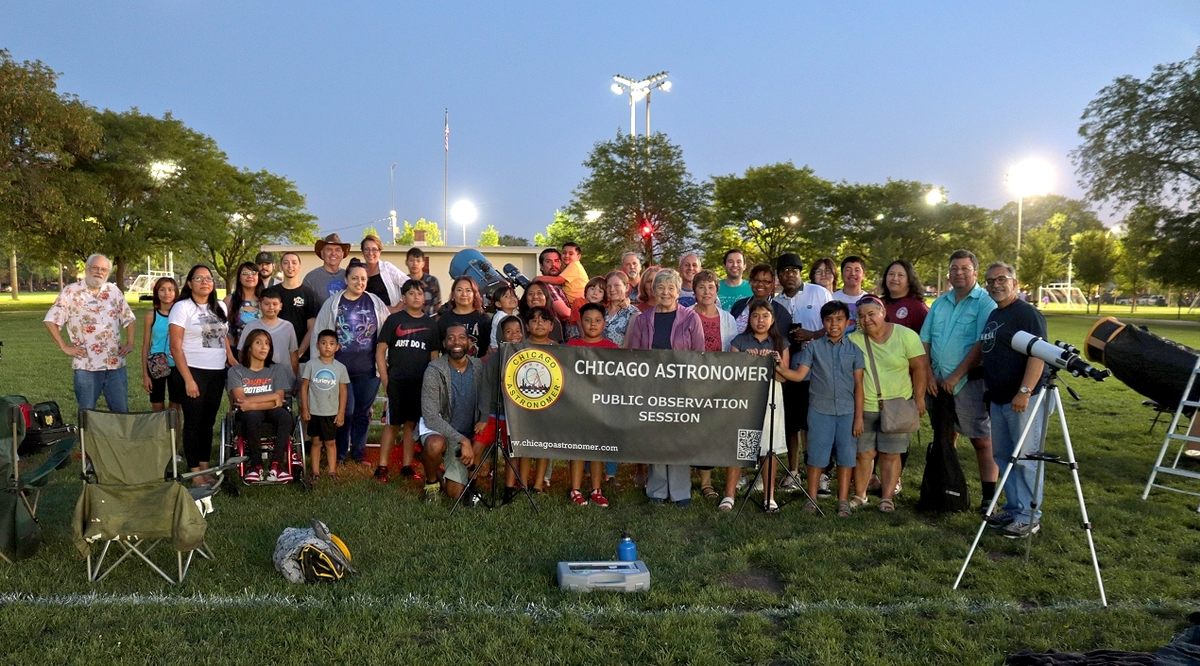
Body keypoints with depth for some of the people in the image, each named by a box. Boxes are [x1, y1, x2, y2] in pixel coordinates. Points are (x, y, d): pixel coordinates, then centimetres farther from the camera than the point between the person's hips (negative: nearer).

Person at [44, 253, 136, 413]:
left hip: (116, 364, 3)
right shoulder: (71, 292, -1)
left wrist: (130, 343, 7)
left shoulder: (114, 291, 11)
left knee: (122, 411, 8)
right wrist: (64, 347, -6)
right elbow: (50, 320, -2)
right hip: (86, 365, -3)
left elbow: (128, 318, 18)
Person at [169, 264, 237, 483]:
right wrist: (188, 379, -15)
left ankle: (205, 467, 18)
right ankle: (194, 472, 7)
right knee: (193, 422, 0)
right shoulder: (182, 307, -6)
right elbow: (175, 347, -10)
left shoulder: (220, 307, 12)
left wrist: (234, 363, 6)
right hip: (194, 371, -5)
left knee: (209, 421, 10)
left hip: (217, 372, 5)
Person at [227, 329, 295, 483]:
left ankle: (276, 465, -28)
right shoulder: (236, 371, 5)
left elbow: (279, 401, -3)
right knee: (253, 415, -38)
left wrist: (251, 403, -14)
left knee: (285, 416, -34)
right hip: (247, 418, -1)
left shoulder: (277, 369, 9)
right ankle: (256, 464, -23)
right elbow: (241, 401, -9)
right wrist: (272, 398, -11)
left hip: (270, 416, 1)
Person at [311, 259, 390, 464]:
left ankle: (359, 451, 25)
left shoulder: (376, 303, 3)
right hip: (341, 367, -2)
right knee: (345, 410, -2)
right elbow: (320, 334, 1)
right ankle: (340, 452, 17)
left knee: (363, 411, 10)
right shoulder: (333, 303, 0)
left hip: (368, 368, 2)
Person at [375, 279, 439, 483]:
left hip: (421, 383, 3)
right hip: (396, 381, -3)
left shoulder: (430, 323, 9)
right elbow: (380, 351, 1)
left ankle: (407, 466, 17)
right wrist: (385, 380, -6)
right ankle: (382, 467, 5)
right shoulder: (394, 320, 2)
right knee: (393, 424, -1)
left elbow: (434, 355, 13)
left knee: (411, 424, 9)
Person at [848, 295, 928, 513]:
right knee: (863, 453, 6)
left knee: (890, 454, 4)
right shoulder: (854, 339, -3)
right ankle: (859, 495, 19)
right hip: (864, 408, 1)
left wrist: (918, 398, -5)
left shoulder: (906, 336, -7)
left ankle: (887, 497, 13)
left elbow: (920, 367, -2)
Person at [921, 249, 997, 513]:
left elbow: (981, 345, -16)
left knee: (982, 440, -3)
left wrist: (956, 376, -16)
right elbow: (924, 340, 11)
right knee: (944, 438, 14)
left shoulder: (985, 303, -8)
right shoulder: (940, 303, 12)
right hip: (938, 382, 6)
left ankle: (989, 498, 2)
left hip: (970, 381, -6)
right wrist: (928, 373, -2)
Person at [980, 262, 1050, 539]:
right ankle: (1013, 509, 24)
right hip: (998, 399, 9)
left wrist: (1025, 392, -25)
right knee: (1003, 456, 14)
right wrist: (988, 390, 21)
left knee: (1024, 459, -4)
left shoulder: (1027, 313, -11)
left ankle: (1029, 517, 5)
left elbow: (1037, 355, -19)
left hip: (1023, 399, -9)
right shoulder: (993, 315, 16)